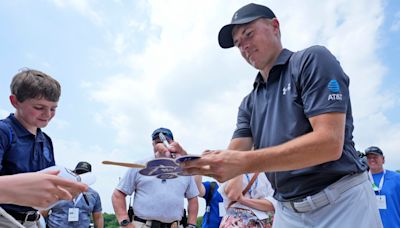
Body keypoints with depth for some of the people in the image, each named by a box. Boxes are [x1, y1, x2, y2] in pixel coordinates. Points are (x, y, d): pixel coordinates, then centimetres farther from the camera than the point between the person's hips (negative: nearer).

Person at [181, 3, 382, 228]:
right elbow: (232, 162, -1)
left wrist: (246, 162, -29)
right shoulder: (249, 104, 9)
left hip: (341, 203, -5)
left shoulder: (313, 60, -9)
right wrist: (191, 162, -21)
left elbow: (329, 142, -22)